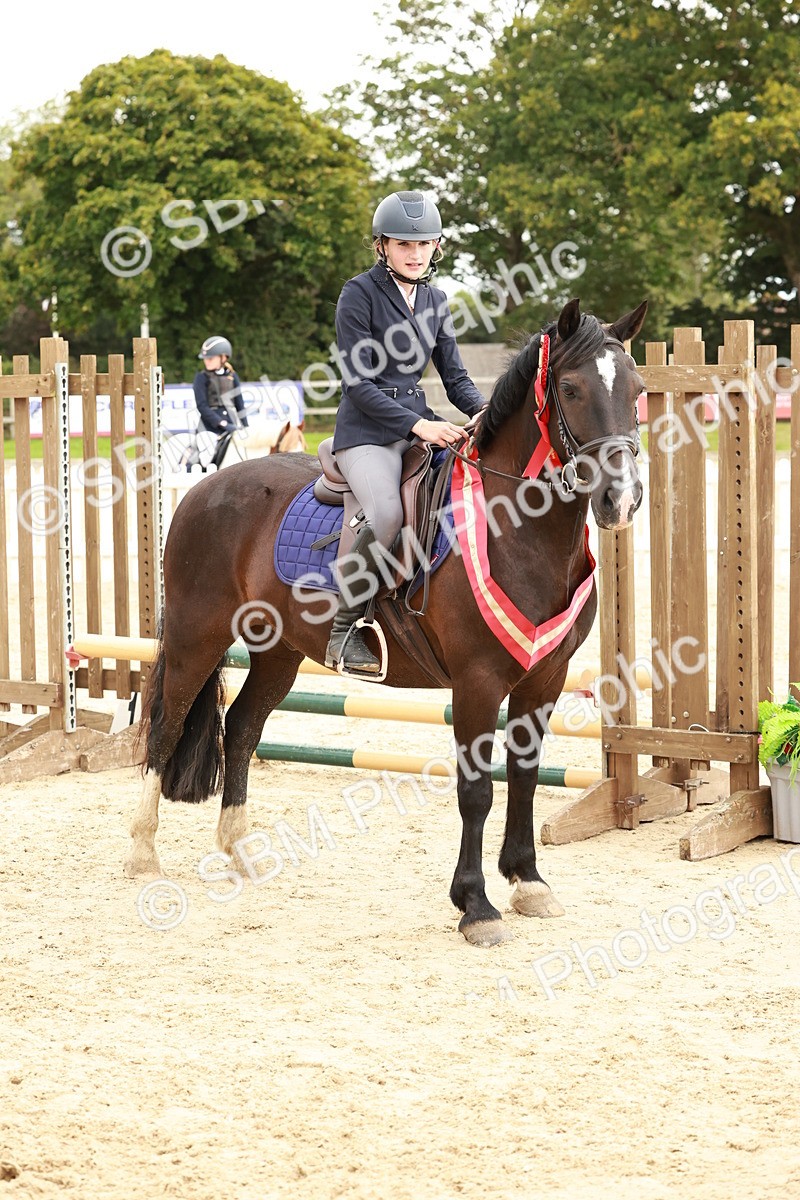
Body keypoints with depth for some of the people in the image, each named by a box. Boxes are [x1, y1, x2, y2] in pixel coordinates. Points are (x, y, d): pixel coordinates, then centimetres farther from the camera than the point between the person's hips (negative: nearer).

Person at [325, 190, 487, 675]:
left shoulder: (435, 300, 12)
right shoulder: (360, 294, -7)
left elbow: (455, 375, 13)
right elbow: (357, 384, -13)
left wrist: (485, 410, -9)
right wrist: (418, 426, -22)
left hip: (421, 423, 7)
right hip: (367, 430, -6)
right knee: (388, 514, -33)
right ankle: (344, 630, -19)